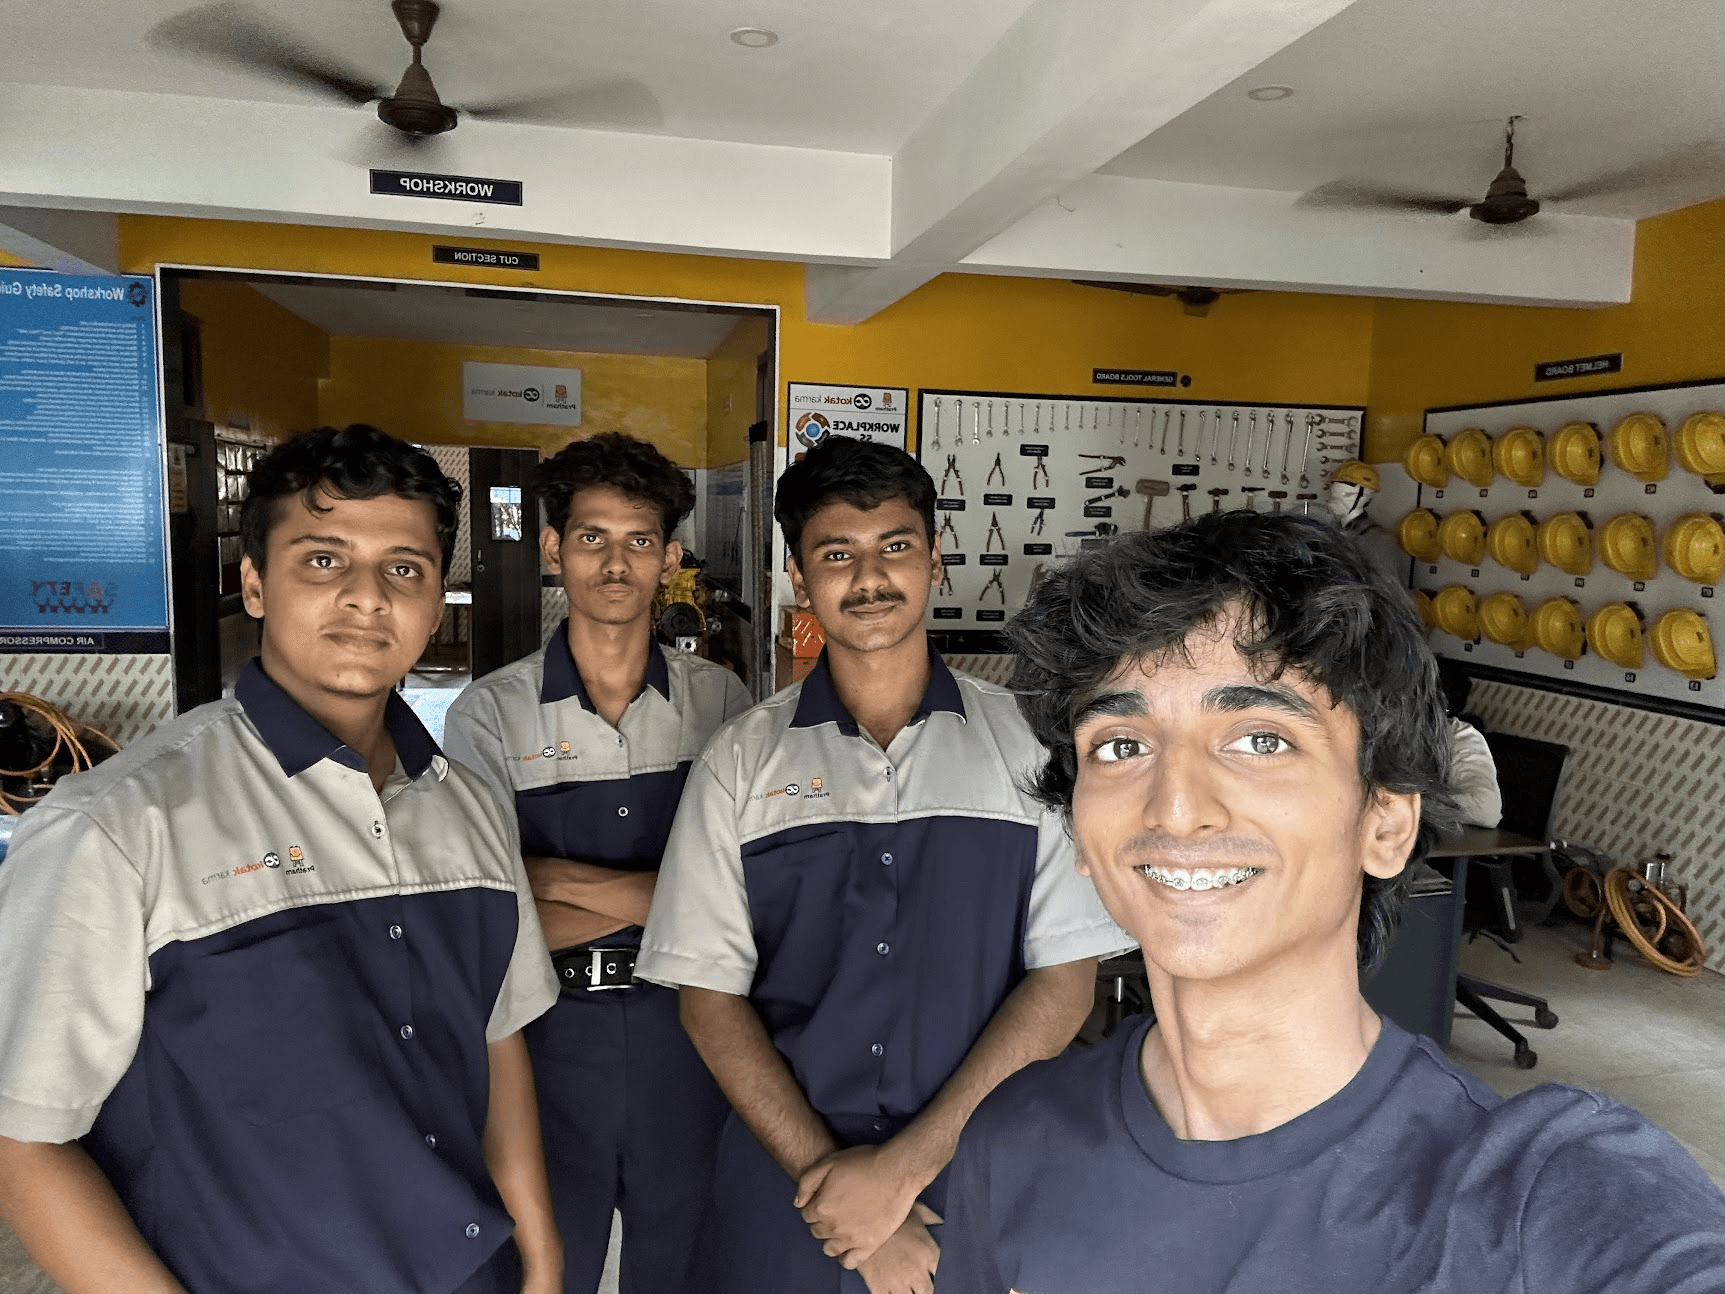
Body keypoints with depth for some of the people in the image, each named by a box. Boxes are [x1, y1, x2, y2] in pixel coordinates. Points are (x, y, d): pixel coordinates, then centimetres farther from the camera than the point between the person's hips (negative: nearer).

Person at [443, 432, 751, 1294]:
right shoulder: (490, 714, -6)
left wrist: (567, 880, -15)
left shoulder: (719, 702, -2)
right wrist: (664, 891, -15)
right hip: (550, 1035, -1)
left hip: (686, 1031, 2)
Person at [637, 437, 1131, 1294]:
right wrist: (827, 1174, -13)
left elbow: (1064, 982, -7)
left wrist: (907, 1163, -13)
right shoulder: (741, 762, -3)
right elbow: (710, 998, -4)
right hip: (788, 1190, 1)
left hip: (981, 1187, 0)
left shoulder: (1026, 744, -5)